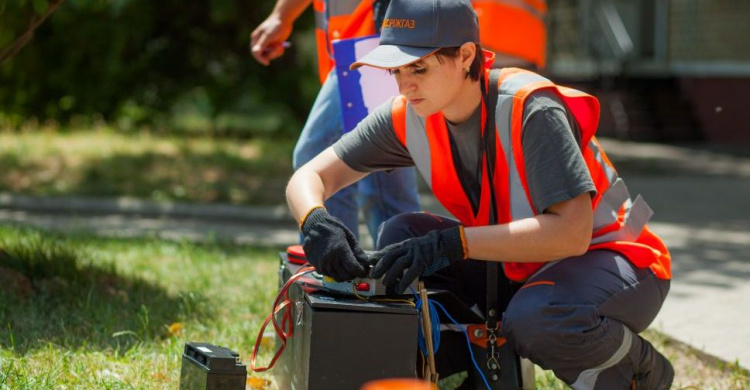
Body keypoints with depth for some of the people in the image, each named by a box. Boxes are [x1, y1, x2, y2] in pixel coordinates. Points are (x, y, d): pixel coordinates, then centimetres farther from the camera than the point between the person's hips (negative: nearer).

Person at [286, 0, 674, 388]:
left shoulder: (529, 108, -27)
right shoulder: (409, 116, -8)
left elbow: (572, 232, -35)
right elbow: (310, 177, -6)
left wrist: (450, 243, -41)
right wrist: (316, 222, -31)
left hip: (610, 258, -6)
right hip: (518, 264, 6)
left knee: (533, 320, -37)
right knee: (401, 236, -13)